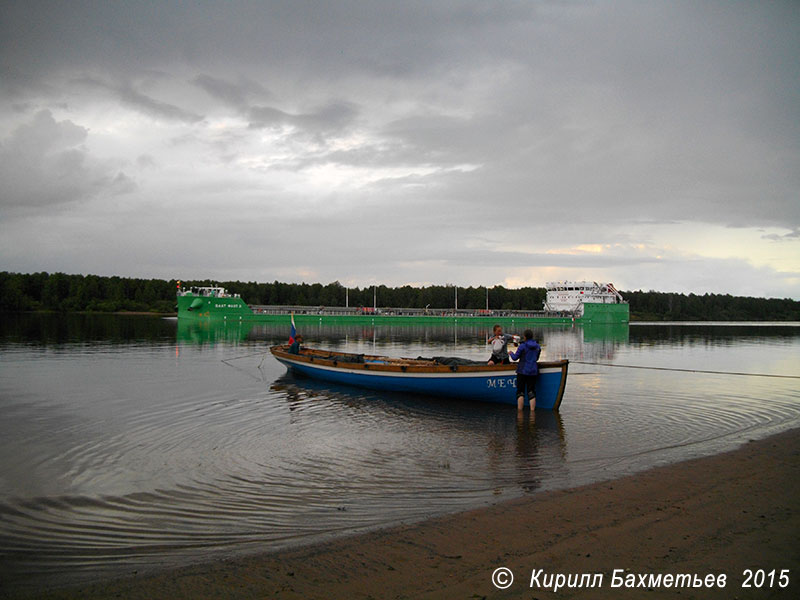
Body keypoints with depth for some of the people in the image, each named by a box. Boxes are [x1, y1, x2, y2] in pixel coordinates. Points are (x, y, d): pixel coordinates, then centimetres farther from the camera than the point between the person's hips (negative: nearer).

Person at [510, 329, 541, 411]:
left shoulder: (522, 346, -11)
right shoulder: (538, 346, 6)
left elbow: (515, 357, -4)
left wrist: (511, 353, 17)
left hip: (522, 371, -4)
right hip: (533, 371, 4)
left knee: (520, 392, 2)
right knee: (531, 392, 7)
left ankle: (519, 411, -1)